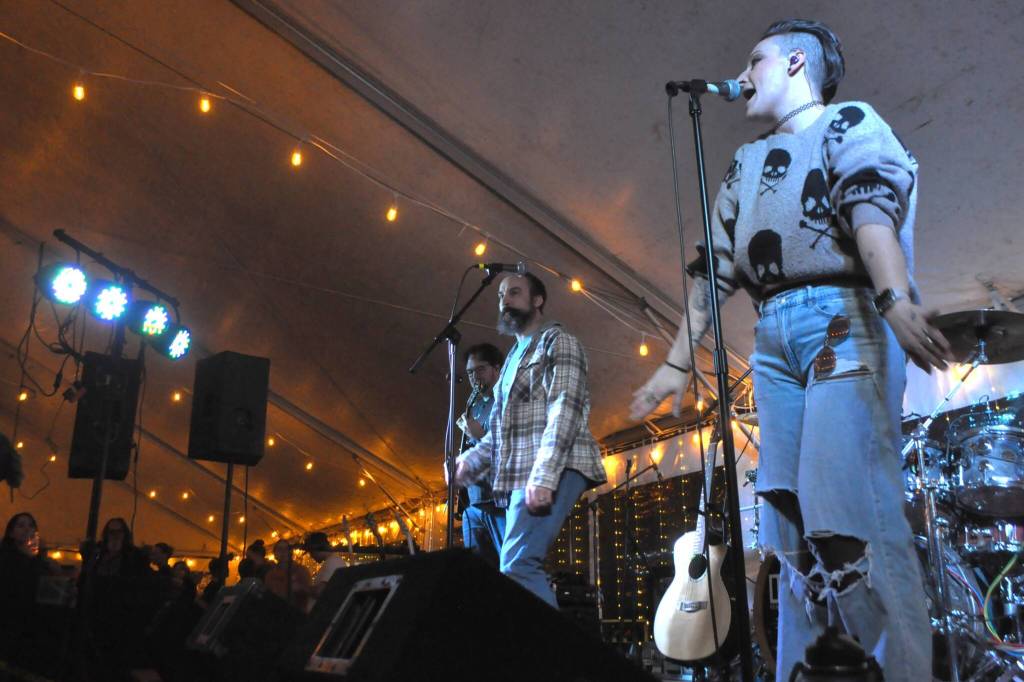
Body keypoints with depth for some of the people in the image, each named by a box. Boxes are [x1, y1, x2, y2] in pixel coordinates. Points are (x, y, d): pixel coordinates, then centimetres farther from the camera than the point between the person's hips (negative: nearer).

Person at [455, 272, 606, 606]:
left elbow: (565, 411, -13)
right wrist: (469, 461, 10)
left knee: (517, 566, -20)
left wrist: (543, 475, -23)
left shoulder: (559, 341, 2)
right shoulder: (514, 356, 27)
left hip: (554, 470, -9)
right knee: (521, 566, 4)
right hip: (522, 476, 9)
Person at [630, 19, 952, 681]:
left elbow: (872, 206, -10)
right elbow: (714, 269, 24)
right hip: (773, 337, 6)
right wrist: (678, 362, 18)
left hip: (844, 317, -6)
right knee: (793, 529, 0)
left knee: (850, 515, -18)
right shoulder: (746, 164, 29)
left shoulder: (849, 122, 11)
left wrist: (896, 298, -28)